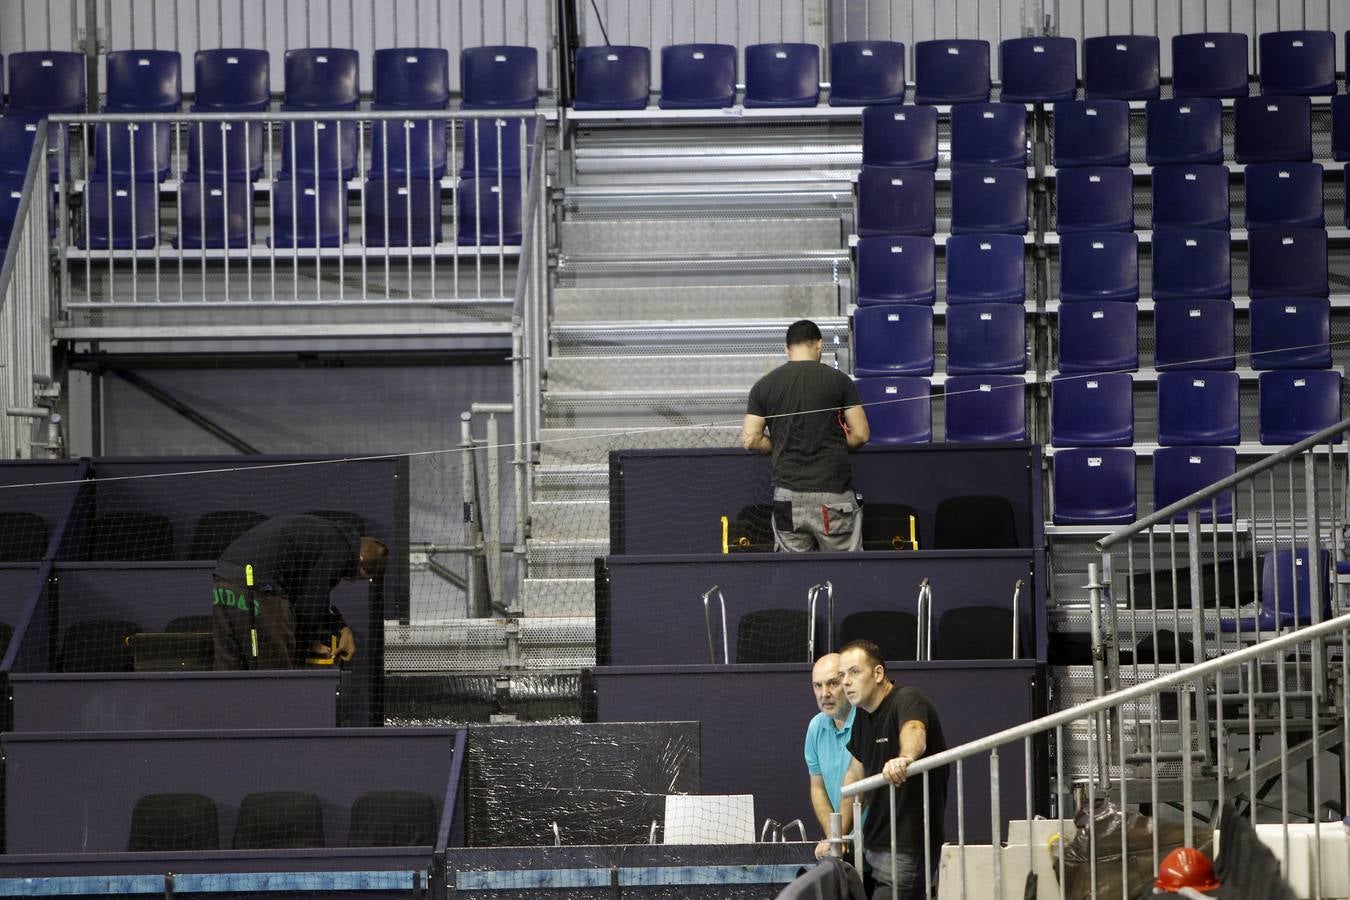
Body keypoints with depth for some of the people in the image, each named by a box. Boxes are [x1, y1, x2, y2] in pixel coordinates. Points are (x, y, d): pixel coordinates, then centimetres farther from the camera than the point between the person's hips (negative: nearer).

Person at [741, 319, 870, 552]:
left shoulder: (763, 386, 5)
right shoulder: (838, 380, 0)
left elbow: (750, 440, 1)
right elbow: (861, 434, 0)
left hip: (788, 495, 2)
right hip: (832, 493, -2)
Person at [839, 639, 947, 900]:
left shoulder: (907, 701, -14)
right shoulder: (863, 718, 12)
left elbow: (914, 730, -38)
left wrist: (905, 758, -61)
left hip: (907, 849, -9)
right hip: (873, 846, 9)